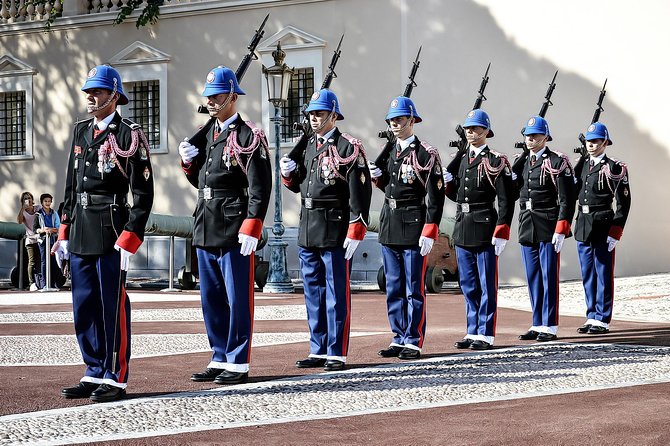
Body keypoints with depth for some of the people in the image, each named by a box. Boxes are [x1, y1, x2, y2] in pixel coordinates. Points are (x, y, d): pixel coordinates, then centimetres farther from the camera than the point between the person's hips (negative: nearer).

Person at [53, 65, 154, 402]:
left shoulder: (129, 135, -6)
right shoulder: (81, 131, 15)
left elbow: (143, 193, -9)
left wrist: (129, 238, -15)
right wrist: (64, 232, 15)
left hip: (110, 231, -7)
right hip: (80, 234, 7)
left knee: (113, 307, -2)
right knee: (84, 308, 10)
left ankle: (115, 379, 6)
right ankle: (95, 374, 21)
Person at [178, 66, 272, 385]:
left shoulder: (248, 136, -8)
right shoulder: (204, 135, 16)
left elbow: (261, 187, -14)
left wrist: (251, 227, -21)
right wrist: (188, 161, 4)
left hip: (234, 232, -8)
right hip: (205, 230, 8)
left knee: (238, 299, -1)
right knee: (211, 300, 13)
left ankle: (238, 364, 6)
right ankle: (220, 360, 22)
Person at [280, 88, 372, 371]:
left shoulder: (348, 147, -8)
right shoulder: (307, 145, 14)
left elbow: (360, 192, -14)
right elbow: (298, 185, 25)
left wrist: (355, 233, -19)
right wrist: (288, 174, 2)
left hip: (335, 232, -8)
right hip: (307, 231, 8)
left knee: (336, 295, -1)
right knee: (313, 293, 12)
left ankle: (337, 354, 4)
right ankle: (318, 351, 20)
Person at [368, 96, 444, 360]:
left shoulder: (426, 154, -8)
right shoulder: (388, 151, 12)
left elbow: (435, 196, -12)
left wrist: (429, 233, -17)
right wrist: (377, 177, 2)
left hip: (413, 226, -7)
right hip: (389, 225, 7)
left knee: (414, 289, -2)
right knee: (393, 288, 10)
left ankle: (414, 343, 4)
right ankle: (399, 339, 18)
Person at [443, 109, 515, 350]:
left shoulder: (496, 161, -7)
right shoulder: (461, 159, 13)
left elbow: (506, 201, -11)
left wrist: (501, 233, -16)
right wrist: (447, 183, -1)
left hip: (484, 228, -7)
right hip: (462, 228, 7)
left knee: (486, 284, 0)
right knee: (468, 285, 11)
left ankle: (486, 335, 5)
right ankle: (473, 332, 19)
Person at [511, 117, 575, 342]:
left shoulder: (557, 162, -7)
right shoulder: (520, 162, 13)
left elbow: (567, 199, -11)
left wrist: (561, 230, -17)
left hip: (548, 228, -6)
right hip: (526, 228, 6)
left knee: (549, 277, -2)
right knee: (533, 279, 10)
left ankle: (550, 327, 3)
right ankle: (537, 325, 16)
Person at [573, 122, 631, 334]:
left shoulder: (614, 168, -8)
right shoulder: (582, 164, 11)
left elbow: (624, 203, -10)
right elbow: (573, 193, 17)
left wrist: (615, 234, -14)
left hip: (603, 226, -7)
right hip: (583, 225, 7)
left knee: (603, 274, -1)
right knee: (587, 275, 11)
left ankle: (602, 320, 5)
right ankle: (592, 318, 19)